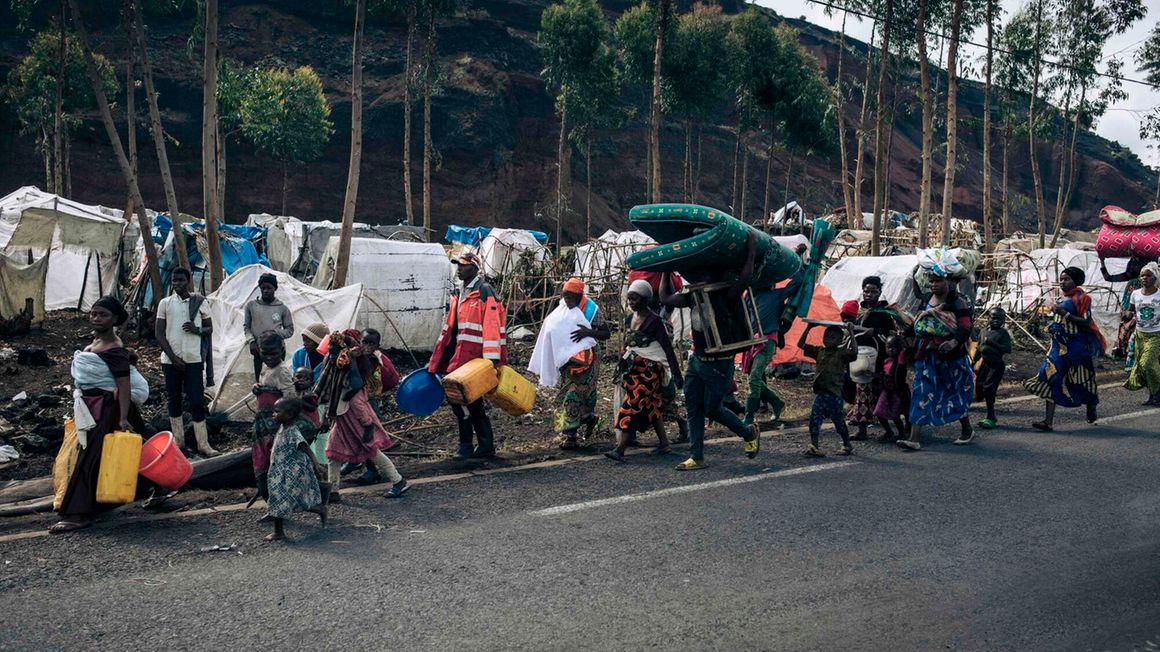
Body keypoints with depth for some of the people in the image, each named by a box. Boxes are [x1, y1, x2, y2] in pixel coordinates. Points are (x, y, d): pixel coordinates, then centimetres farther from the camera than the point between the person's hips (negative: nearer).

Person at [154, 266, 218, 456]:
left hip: (193, 360, -1)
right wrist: (172, 356, -8)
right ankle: (178, 440, 17)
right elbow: (159, 333, 1)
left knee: (196, 401, -4)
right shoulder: (165, 303, 3)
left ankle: (203, 444, -3)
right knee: (174, 400, 8)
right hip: (170, 360, 1)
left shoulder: (199, 302, 2)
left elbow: (210, 328, 9)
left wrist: (197, 330, -14)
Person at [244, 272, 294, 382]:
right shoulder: (251, 306, 4)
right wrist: (251, 341, -6)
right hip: (258, 350, 1)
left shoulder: (282, 308, 2)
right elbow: (246, 326, 10)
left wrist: (276, 333, -12)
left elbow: (290, 330, 6)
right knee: (259, 380, 3)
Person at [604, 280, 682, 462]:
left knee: (631, 406, -13)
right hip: (633, 369, 7)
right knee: (649, 408, 11)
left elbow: (668, 348, -12)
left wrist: (677, 375, -14)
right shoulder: (630, 319, 10)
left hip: (649, 370, -7)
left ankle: (620, 449, -17)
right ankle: (663, 443, 22)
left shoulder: (654, 321, -11)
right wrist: (621, 367, 17)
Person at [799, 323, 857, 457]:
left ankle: (847, 445, 29)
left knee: (839, 421, 10)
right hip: (820, 393, 4)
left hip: (834, 393, -4)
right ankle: (813, 446, -9)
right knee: (814, 419, -9)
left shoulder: (841, 353, -4)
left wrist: (851, 334, -20)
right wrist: (808, 329, 6)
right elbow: (801, 344, 12)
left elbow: (854, 351, -24)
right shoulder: (819, 351, 10)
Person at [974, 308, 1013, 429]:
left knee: (989, 389, -15)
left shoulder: (1003, 333, -5)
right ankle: (991, 416, 21)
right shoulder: (985, 331, 13)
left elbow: (1008, 349, -17)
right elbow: (979, 349, 22)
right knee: (979, 388, 6)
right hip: (985, 364, 7)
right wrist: (974, 362, 19)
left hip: (996, 365, -7)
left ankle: (990, 418, -9)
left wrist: (992, 343, -23)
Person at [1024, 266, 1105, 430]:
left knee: (1081, 380, 7)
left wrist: (1064, 313, -21)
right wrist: (1053, 327, 11)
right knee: (1052, 379, -3)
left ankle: (1091, 406, 37)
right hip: (1059, 345, 7)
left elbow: (1086, 322, -17)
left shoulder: (1081, 298, -8)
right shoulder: (1061, 299, 14)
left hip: (1076, 346, -7)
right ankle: (1048, 421, -6)